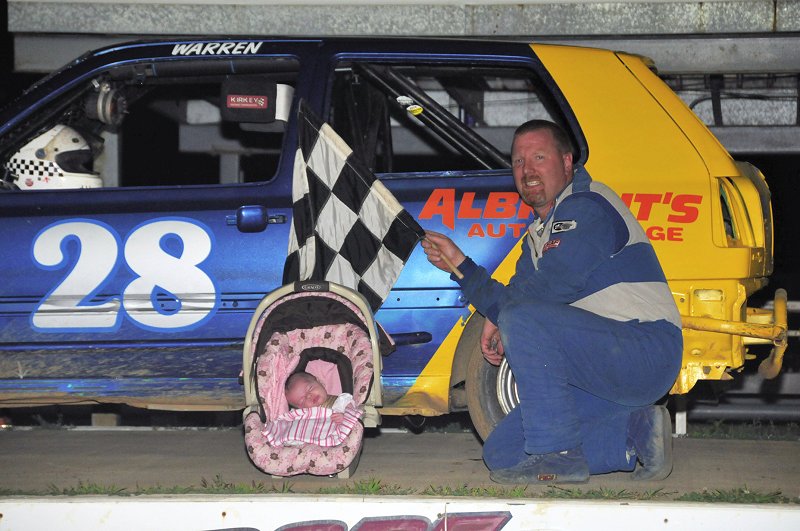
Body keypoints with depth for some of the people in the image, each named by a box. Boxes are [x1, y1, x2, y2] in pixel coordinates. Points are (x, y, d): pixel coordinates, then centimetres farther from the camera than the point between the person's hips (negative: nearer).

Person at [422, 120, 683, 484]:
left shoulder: (587, 206, -10)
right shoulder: (538, 234, 21)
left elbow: (553, 286, -18)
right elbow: (504, 302, 19)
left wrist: (497, 317, -3)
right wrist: (459, 264, 7)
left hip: (647, 350, -10)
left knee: (523, 319, -29)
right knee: (502, 453, 1)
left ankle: (558, 455, -22)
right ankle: (633, 434, 2)